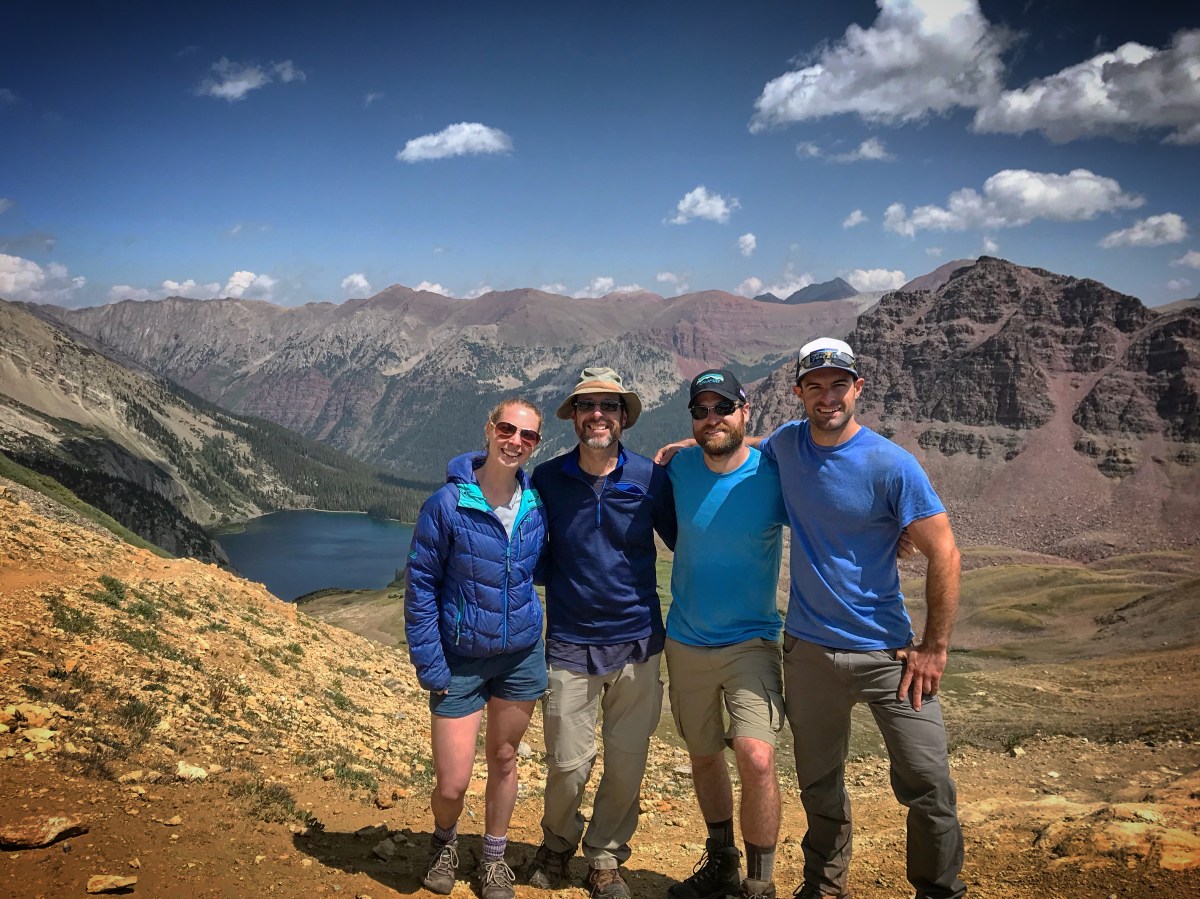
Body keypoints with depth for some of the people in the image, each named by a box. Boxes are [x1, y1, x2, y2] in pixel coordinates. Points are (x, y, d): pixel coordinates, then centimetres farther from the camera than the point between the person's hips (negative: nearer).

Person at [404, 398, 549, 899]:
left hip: (521, 656, 3)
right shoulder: (447, 504, -15)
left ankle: (494, 858, 39)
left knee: (503, 760, 17)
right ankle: (444, 842, 34)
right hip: (460, 659, -3)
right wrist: (429, 666, -12)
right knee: (452, 783, -1)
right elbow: (419, 583, -10)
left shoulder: (536, 504, -4)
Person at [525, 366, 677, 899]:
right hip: (570, 645, 0)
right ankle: (557, 843, 35)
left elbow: (683, 542, 9)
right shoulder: (547, 479, -1)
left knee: (627, 765, 8)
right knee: (568, 765, 5)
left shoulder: (650, 477, -3)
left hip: (636, 644, 1)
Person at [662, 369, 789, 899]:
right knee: (703, 755, 17)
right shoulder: (678, 468, -4)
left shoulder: (773, 475, -14)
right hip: (685, 642, 4)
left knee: (756, 757, -20)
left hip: (750, 641, -4)